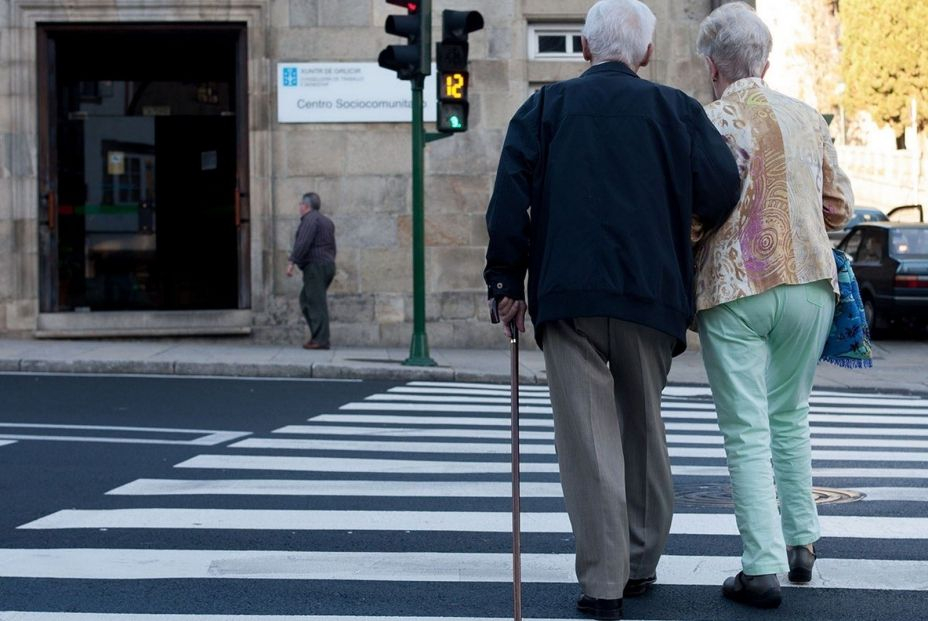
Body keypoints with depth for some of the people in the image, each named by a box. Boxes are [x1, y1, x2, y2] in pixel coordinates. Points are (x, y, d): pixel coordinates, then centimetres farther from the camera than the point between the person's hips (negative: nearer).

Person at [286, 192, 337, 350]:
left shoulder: (310, 220, -9)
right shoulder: (327, 221, 22)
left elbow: (303, 243, -20)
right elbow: (332, 247, 24)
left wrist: (292, 262, -21)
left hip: (315, 266, -10)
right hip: (328, 265, 10)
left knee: (317, 303, -9)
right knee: (305, 299, 14)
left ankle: (320, 340, -12)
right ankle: (317, 335, 7)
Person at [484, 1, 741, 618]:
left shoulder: (545, 108, 7)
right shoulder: (675, 109, 6)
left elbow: (509, 198, -3)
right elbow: (721, 189, -3)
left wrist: (507, 283, 2)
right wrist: (686, 234, 18)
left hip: (566, 294, -1)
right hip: (651, 293, 1)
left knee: (587, 435, -1)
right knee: (644, 428, 17)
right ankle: (641, 564, 26)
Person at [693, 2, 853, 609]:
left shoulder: (706, 124, -8)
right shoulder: (809, 118, 7)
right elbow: (840, 207, 12)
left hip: (734, 291, -4)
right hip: (809, 286, 4)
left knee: (748, 433, 1)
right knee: (790, 416, 21)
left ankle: (764, 567, -1)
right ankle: (800, 542, 26)